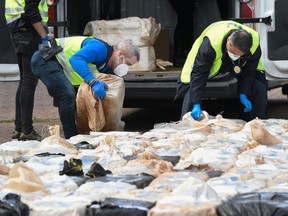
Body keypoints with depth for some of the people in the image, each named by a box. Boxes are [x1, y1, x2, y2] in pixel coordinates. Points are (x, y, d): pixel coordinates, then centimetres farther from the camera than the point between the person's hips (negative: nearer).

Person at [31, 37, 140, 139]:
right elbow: (76, 59, -39)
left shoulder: (106, 67, 7)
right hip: (45, 59, -11)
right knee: (68, 95, -21)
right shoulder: (100, 48, -23)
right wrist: (93, 82, -48)